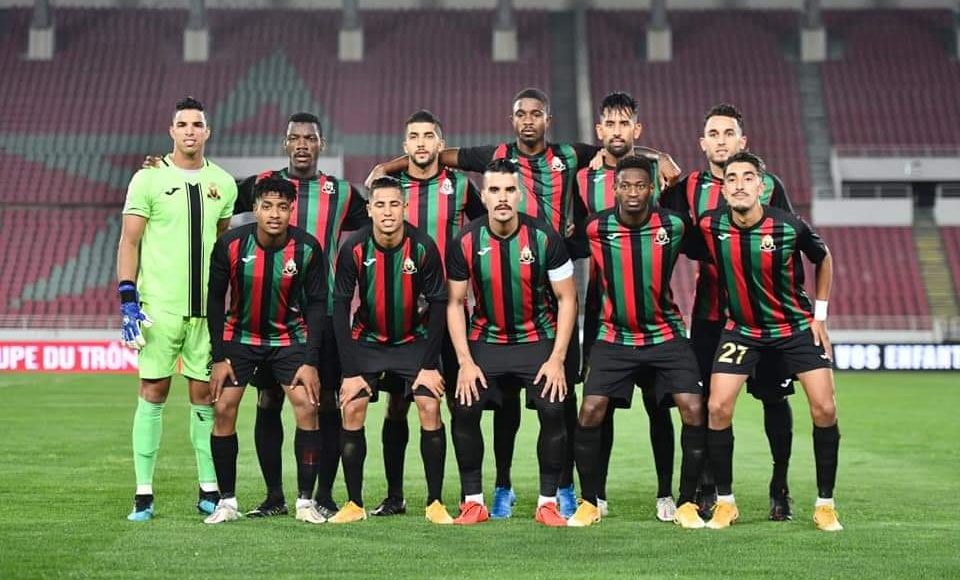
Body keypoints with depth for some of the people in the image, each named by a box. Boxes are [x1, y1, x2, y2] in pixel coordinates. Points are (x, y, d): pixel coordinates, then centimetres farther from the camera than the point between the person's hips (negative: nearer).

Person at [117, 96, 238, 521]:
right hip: (159, 306, -3)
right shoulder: (149, 178, -1)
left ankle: (209, 489, 13)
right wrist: (128, 299, -9)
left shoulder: (222, 183, 9)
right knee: (153, 392, -1)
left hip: (207, 306, 3)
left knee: (205, 394, 6)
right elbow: (129, 242, -2)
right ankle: (144, 493, 4)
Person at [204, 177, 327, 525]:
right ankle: (227, 502, 2)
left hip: (289, 337, 0)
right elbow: (215, 299, -8)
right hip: (240, 337, 0)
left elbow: (316, 304, -9)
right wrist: (219, 358, -11)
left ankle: (305, 502, -3)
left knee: (307, 407, -13)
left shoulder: (307, 248, -17)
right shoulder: (230, 244, -18)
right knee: (223, 410, -9)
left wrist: (310, 362, -14)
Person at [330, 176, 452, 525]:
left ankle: (435, 503, -2)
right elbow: (340, 308, -12)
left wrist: (430, 364, -13)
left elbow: (437, 304, -11)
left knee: (430, 408, -13)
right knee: (351, 410, -10)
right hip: (367, 340, 1)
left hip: (415, 339, -1)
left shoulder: (423, 247, -19)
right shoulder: (354, 249, -18)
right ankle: (354, 504, 1)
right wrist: (350, 371, -15)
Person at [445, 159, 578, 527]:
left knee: (553, 411, -17)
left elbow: (567, 299, -6)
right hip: (485, 340, 1)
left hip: (538, 339, -1)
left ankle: (548, 502, -1)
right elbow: (455, 303, -2)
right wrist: (465, 361, -11)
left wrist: (557, 359, -12)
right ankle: (473, 501, -1)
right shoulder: (466, 242, -10)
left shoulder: (545, 238, -12)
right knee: (465, 410, -15)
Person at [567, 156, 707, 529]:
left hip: (665, 335, 0)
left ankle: (687, 504, 2)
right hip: (614, 337, 0)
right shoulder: (596, 228, -9)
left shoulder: (673, 226, -8)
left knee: (693, 410, -12)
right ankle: (589, 503, 5)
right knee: (590, 412, -12)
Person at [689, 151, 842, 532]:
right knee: (718, 407, -11)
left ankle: (825, 504, 7)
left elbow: (824, 260, 2)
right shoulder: (711, 226, -16)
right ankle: (725, 502, 4)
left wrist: (820, 315, 1)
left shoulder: (789, 227, -18)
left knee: (824, 409, -9)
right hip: (742, 329, 1)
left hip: (796, 326, -1)